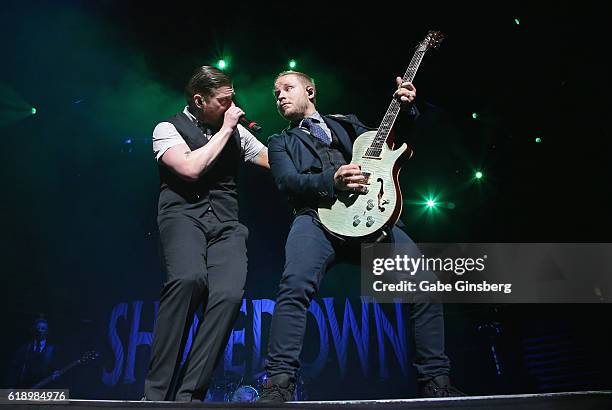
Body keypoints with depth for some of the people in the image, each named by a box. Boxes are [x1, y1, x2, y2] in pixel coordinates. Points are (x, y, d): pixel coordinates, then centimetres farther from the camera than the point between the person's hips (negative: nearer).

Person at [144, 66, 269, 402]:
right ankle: (156, 392, -23)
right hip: (184, 215, -4)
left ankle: (187, 395, -19)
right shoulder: (168, 128, 7)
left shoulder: (236, 132, 21)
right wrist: (225, 130, -2)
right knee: (189, 279, -36)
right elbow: (190, 168, -12)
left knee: (229, 294, -26)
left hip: (226, 224, 4)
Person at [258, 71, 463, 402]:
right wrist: (332, 180, -15)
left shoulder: (347, 123, 31)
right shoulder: (280, 142, 24)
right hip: (317, 217, -2)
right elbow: (288, 180, 3)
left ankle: (436, 382, -3)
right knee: (295, 284, -33)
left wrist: (405, 109, 10)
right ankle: (279, 383, -28)